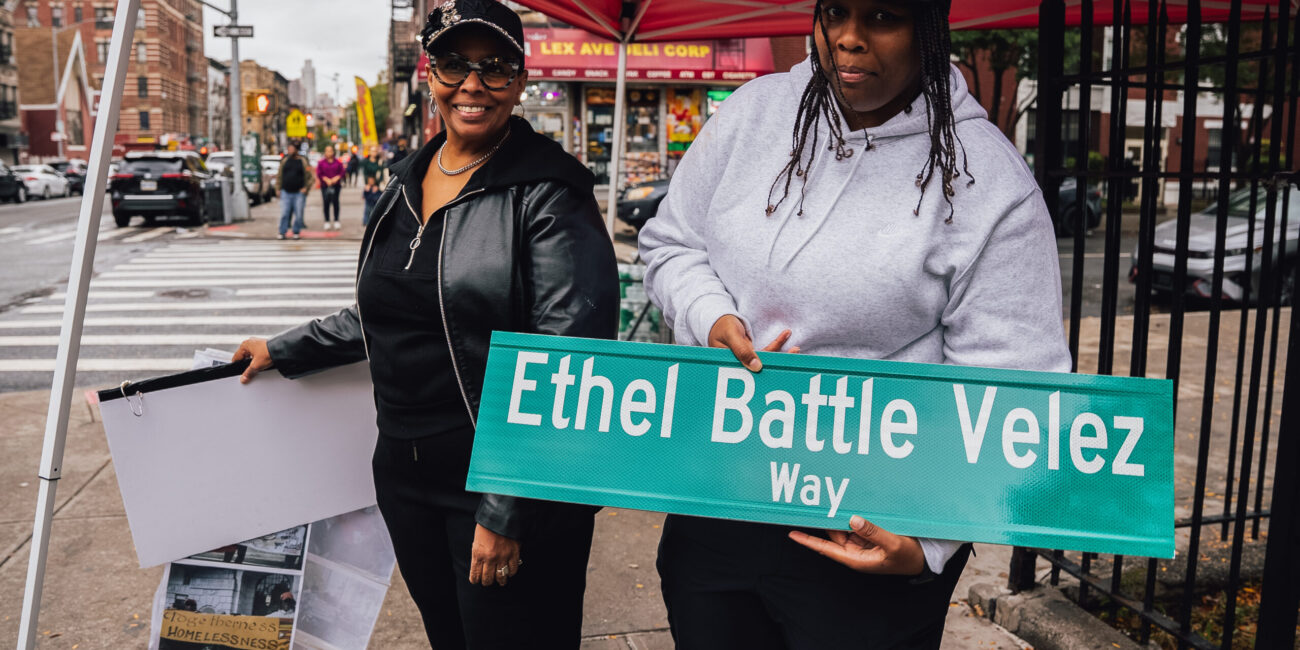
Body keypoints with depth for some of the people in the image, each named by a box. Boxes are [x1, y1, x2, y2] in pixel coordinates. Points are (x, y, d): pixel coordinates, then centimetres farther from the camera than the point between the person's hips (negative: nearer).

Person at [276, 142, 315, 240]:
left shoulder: (303, 161, 2)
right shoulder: (285, 161, 9)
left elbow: (311, 177, 4)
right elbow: (279, 176, 16)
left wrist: (306, 188, -4)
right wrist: (278, 188, 9)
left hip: (299, 193, -2)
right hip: (286, 192, 2)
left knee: (298, 214, 1)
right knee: (284, 214, -2)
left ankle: (296, 233, 13)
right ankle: (282, 233, 3)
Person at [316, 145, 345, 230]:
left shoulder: (338, 162, 4)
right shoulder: (321, 163, 4)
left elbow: (342, 172, 3)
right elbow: (319, 174, 2)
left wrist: (336, 178, -11)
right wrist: (326, 179, -10)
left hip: (336, 185, 0)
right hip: (325, 186, 0)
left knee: (335, 202, 1)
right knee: (326, 203, 0)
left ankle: (336, 221, 10)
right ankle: (327, 222, 6)